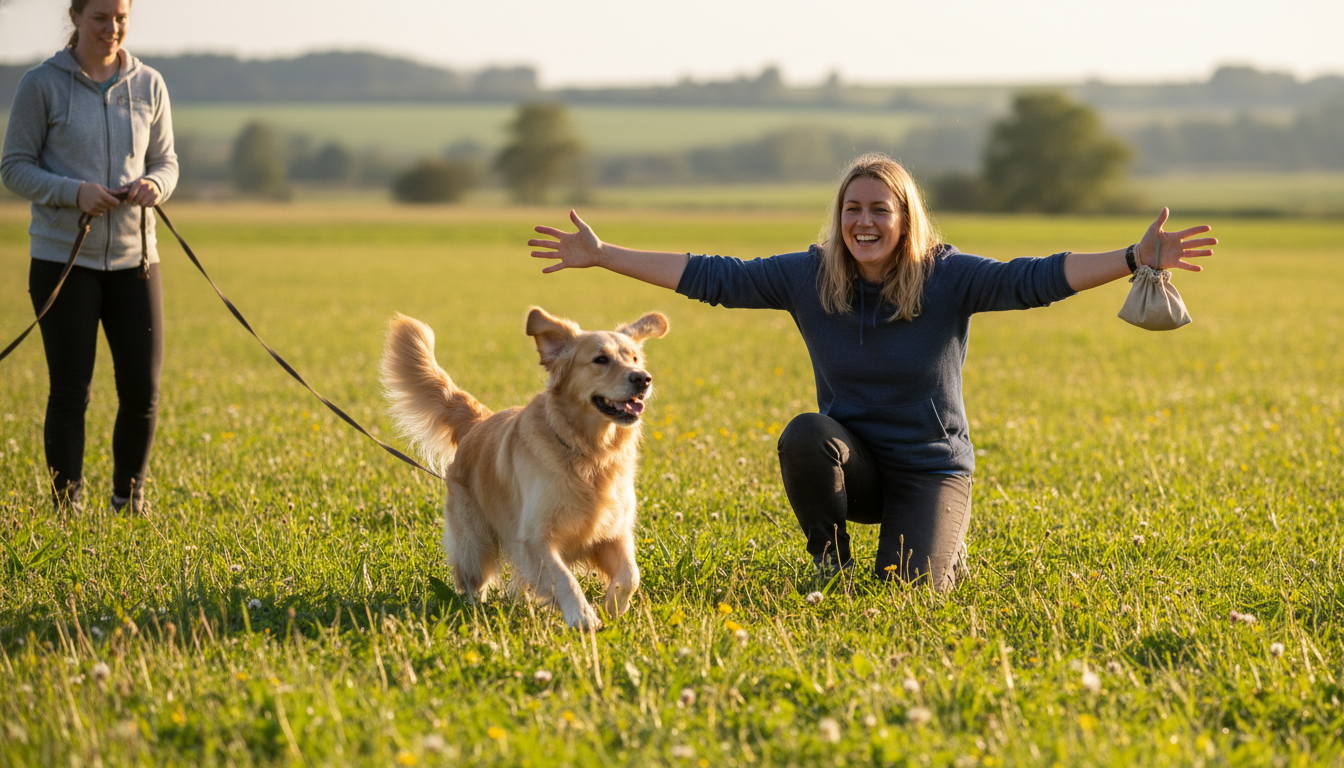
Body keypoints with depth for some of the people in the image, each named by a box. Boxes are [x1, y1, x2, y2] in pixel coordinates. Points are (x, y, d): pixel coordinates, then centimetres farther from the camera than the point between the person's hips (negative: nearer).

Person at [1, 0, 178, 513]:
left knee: (143, 390, 1)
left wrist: (155, 184, -11)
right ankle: (67, 509, 11)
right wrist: (73, 191, -19)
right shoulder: (42, 84, -4)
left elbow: (165, 161, 13)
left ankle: (129, 506, 20)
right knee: (70, 392, 0)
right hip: (63, 256, -3)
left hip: (134, 257, 3)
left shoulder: (148, 85, 6)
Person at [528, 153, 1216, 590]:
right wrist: (601, 256, -6)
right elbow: (712, 277, -3)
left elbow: (1036, 279, -23)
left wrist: (1138, 259, -37)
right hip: (849, 463, 2)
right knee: (803, 435, -32)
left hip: (929, 470, -2)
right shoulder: (808, 277, -7)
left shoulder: (948, 278, -13)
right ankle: (830, 563, -5)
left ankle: (944, 551, 20)